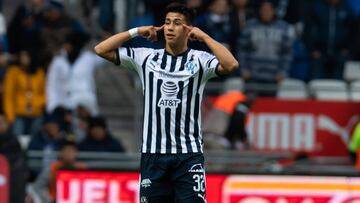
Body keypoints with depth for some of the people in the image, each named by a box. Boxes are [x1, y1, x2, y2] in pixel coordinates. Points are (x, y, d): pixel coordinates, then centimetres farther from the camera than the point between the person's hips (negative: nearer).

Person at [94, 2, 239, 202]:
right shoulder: (146, 57, 8)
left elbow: (231, 65, -19)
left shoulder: (200, 60, 1)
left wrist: (204, 36, -11)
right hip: (153, 154, 3)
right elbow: (101, 49, 6)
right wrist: (136, 31, 2)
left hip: (189, 155, -3)